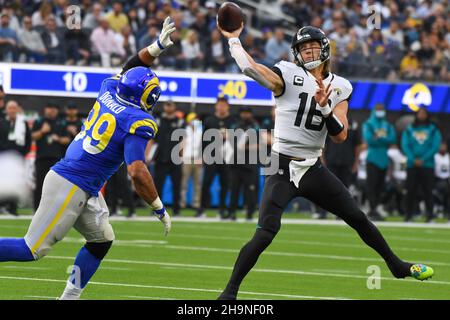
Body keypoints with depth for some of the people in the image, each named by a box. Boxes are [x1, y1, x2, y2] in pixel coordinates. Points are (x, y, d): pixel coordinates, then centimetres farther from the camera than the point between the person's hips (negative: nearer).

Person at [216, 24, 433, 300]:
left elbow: (340, 136, -2)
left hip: (314, 169, 4)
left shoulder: (339, 88, 7)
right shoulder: (289, 75, -6)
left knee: (358, 219, 12)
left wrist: (324, 107, -17)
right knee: (266, 233, -19)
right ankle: (230, 291, -11)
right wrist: (233, 39, -17)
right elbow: (250, 69, -24)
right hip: (282, 170, -4)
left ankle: (397, 266, 32)